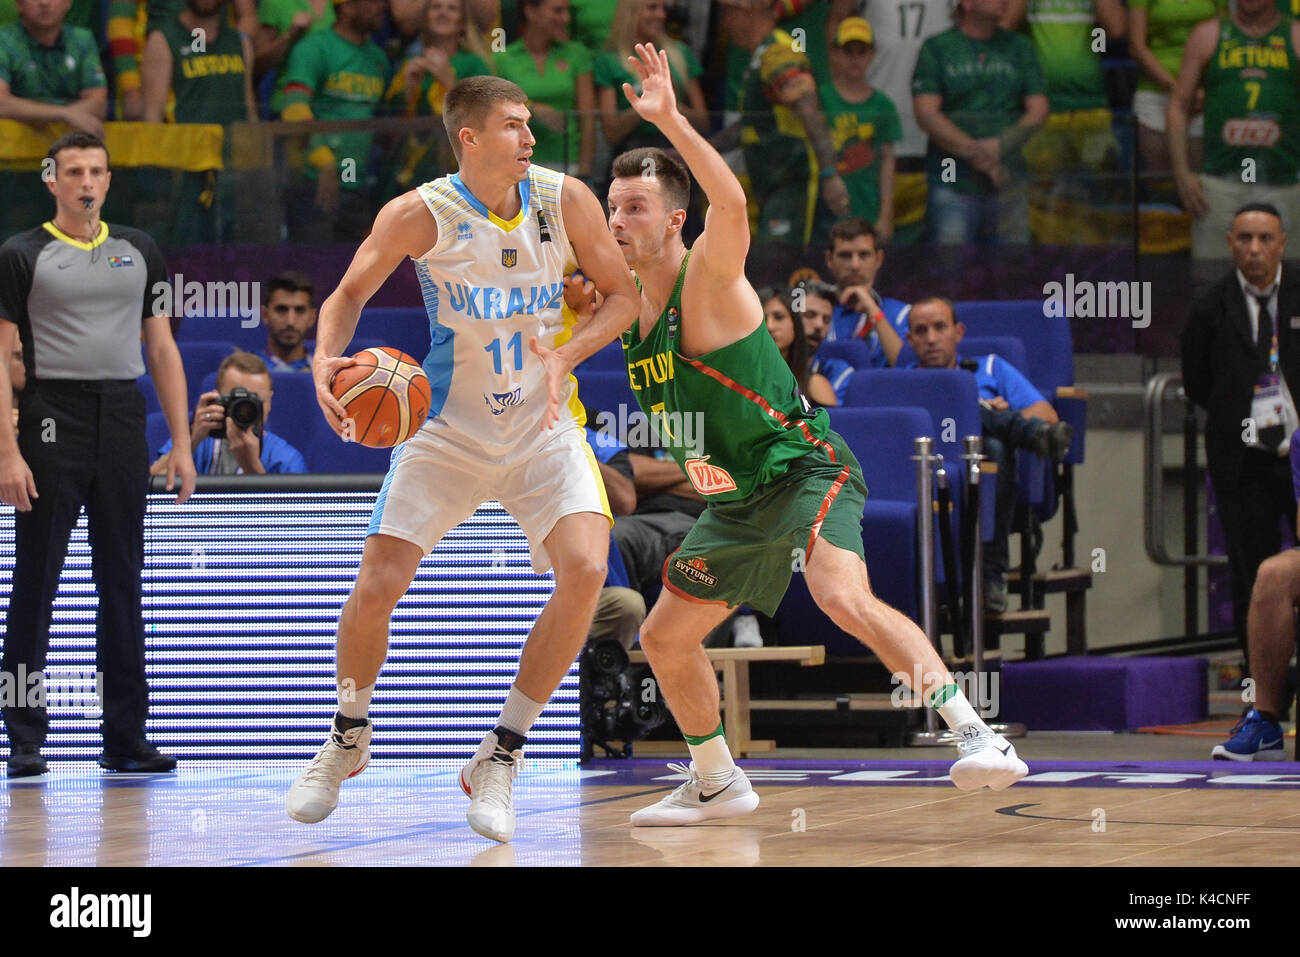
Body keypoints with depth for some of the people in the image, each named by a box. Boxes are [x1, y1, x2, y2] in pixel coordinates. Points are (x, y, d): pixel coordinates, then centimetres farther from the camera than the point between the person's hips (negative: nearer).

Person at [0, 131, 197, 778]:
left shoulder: (139, 252, 13)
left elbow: (162, 348, 15)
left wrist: (180, 444, 8)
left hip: (123, 421, 4)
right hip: (52, 422, -4)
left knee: (123, 584, 6)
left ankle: (125, 737, 12)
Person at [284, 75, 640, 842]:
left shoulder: (565, 201, -8)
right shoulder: (422, 216, -13)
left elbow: (623, 296, 0)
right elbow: (350, 295, -3)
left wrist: (566, 353, -18)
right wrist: (327, 361, -24)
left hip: (545, 426, 1)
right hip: (450, 428, -1)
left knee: (586, 569, -21)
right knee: (378, 584, -10)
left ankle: (501, 758, -6)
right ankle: (349, 738, 21)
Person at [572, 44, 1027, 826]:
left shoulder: (708, 279, -17)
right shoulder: (631, 303, 8)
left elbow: (732, 205, -40)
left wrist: (670, 120, -48)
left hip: (804, 471, -10)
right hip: (737, 500, 10)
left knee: (846, 599, -34)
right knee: (665, 639, 15)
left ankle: (975, 734, -35)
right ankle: (717, 783, 34)